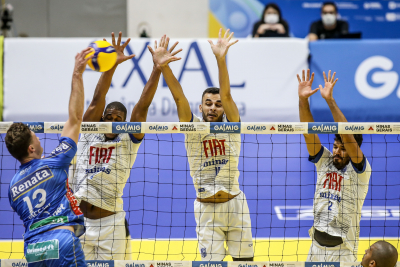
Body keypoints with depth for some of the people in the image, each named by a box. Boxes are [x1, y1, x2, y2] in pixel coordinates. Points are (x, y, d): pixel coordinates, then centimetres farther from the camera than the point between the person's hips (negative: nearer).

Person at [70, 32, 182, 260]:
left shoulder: (128, 141, 4)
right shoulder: (89, 135, 8)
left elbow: (143, 105, -3)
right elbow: (98, 98, -1)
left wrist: (157, 68, -11)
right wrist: (112, 64, -12)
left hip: (110, 223, -1)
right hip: (78, 221, 1)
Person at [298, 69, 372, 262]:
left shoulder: (359, 170, -8)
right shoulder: (325, 162, 7)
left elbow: (348, 137, -21)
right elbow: (309, 133, -2)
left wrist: (330, 100, -27)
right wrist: (303, 100, -16)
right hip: (316, 247, 5)